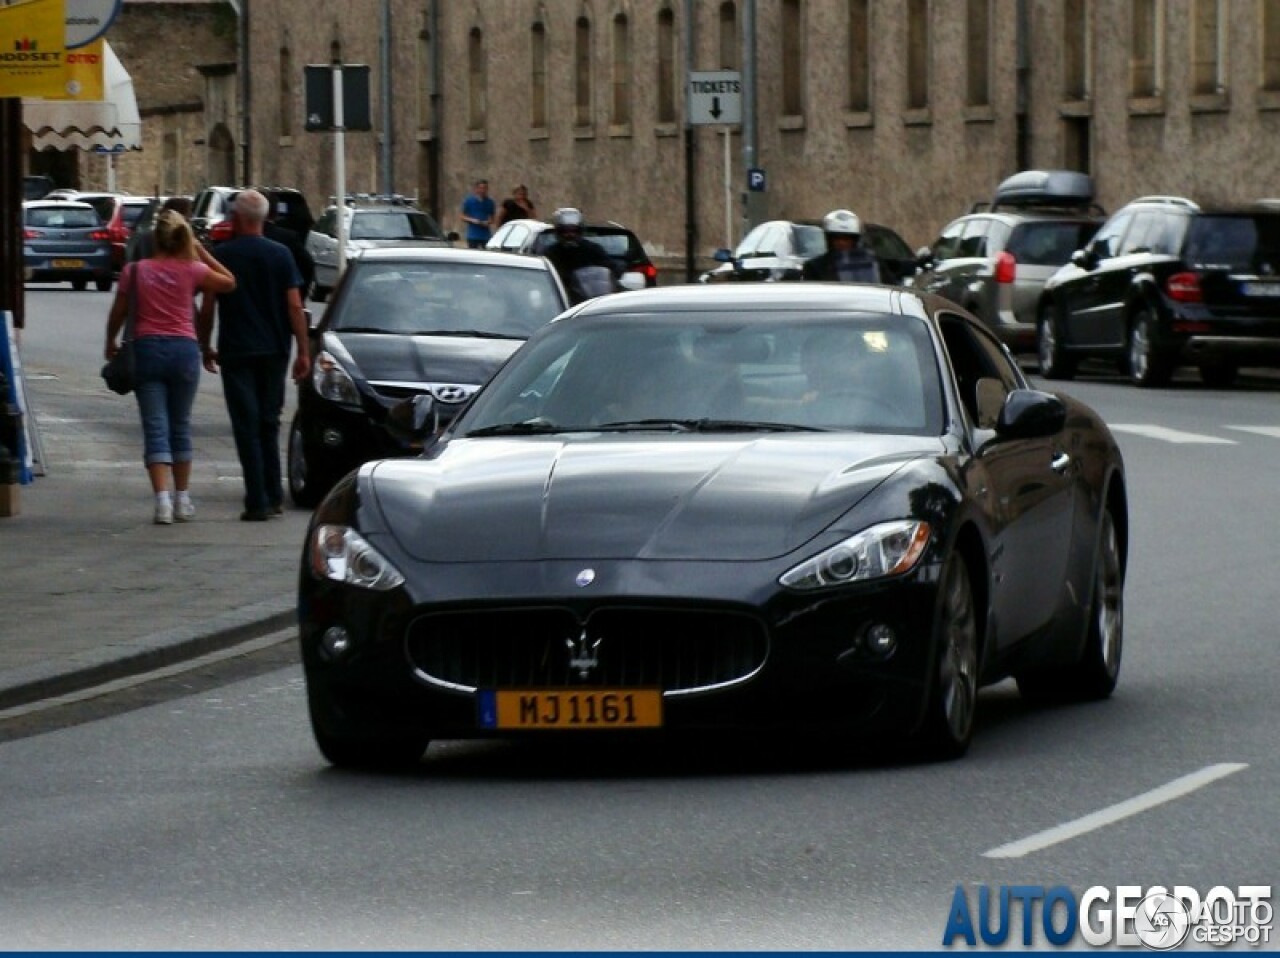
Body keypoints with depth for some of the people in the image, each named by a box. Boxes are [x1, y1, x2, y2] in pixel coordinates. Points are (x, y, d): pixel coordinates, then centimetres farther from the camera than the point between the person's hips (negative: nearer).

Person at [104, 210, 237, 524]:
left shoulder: (135, 270, -1)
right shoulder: (192, 270, -2)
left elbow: (118, 313, 6)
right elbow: (229, 282, 10)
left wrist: (110, 344, 23)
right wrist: (201, 252, 12)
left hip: (147, 348, -1)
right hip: (184, 349, 1)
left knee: (155, 428, -4)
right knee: (180, 426, 15)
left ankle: (163, 498, -20)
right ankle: (182, 500, 21)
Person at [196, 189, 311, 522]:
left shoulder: (220, 256, -4)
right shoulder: (280, 255, 1)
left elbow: (207, 308, -1)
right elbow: (294, 306, -2)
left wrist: (206, 346, 12)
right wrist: (303, 351, 2)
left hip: (236, 353, -3)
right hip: (274, 350, 3)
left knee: (247, 426, -2)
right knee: (269, 423, 15)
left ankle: (258, 502, -8)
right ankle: (274, 497, 16)